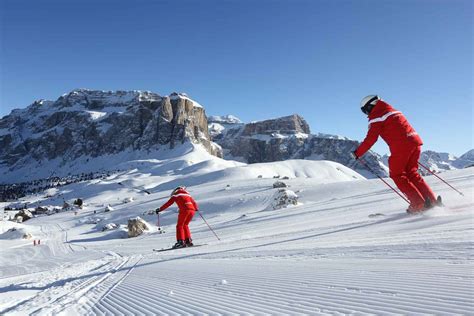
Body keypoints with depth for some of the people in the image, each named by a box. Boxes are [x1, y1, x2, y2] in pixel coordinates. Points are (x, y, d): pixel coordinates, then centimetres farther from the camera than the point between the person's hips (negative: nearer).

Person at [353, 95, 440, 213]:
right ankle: (432, 201, 11)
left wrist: (357, 153, 2)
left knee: (397, 175, 3)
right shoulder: (392, 111, 25)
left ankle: (419, 204, -4)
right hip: (415, 140, 8)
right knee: (411, 173, 17)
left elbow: (371, 139, -7)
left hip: (401, 145, -8)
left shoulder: (376, 116, 0)